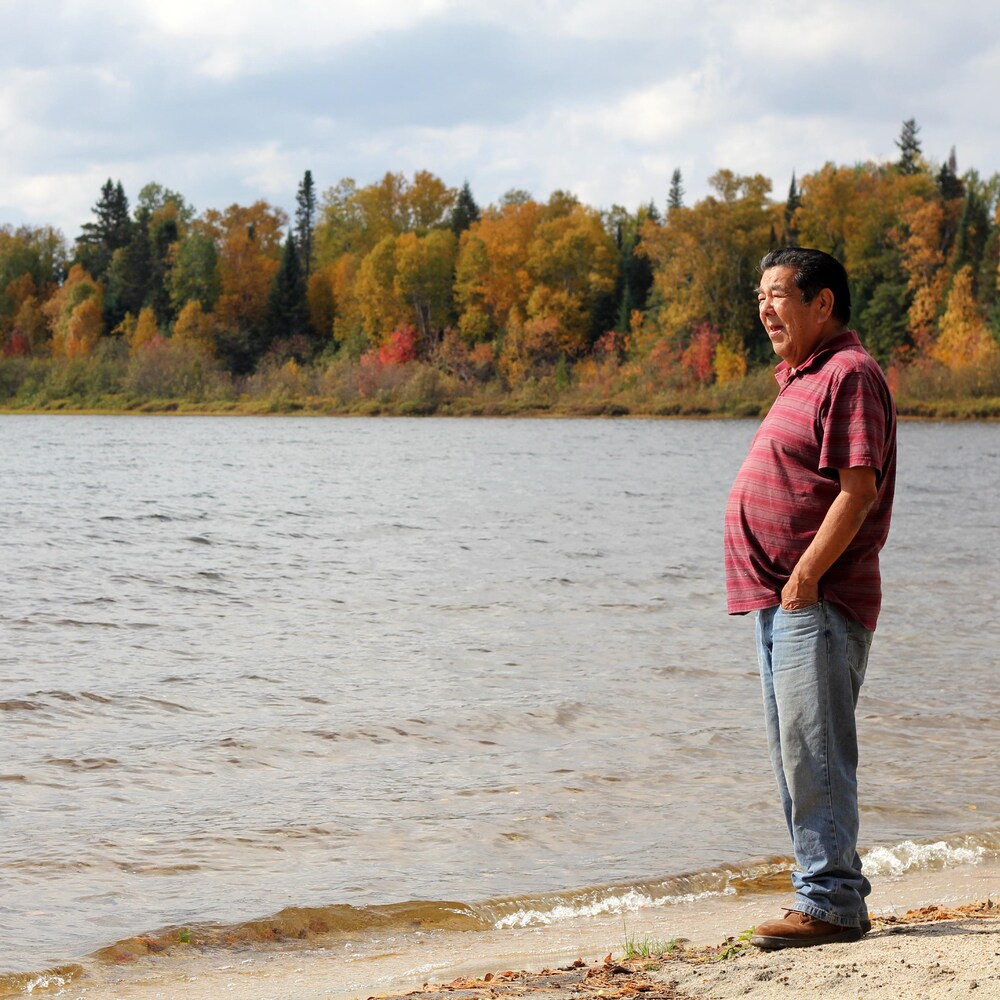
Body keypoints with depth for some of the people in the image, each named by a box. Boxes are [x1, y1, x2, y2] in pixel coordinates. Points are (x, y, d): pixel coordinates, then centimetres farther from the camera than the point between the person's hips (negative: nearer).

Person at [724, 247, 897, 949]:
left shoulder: (849, 374, -11)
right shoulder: (804, 377, 21)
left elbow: (858, 491, -19)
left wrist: (805, 577, -20)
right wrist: (784, 587, 17)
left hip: (819, 602, -11)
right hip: (784, 602, 11)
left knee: (815, 754, -10)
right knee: (796, 758, 13)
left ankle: (831, 902, -6)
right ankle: (834, 892, 20)